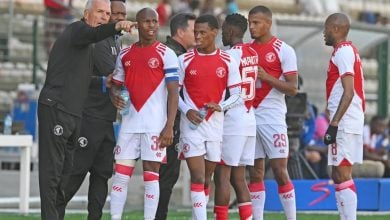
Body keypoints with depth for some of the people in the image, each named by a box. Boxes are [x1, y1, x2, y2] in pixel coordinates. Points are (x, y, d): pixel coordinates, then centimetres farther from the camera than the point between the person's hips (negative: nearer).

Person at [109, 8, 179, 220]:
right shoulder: (124, 55, 11)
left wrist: (169, 127, -13)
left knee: (151, 176, -2)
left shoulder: (166, 54, -2)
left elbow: (173, 93, -5)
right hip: (129, 123, 4)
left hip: (155, 125, -4)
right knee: (120, 174, 1)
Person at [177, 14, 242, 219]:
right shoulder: (185, 60, 0)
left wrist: (220, 106, -16)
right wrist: (187, 110, -14)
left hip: (216, 124, 2)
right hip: (192, 124, -2)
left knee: (206, 179, 11)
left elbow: (236, 94, 4)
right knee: (198, 178, -11)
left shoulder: (228, 61, 2)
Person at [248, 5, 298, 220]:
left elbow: (292, 88, -8)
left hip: (273, 118, -5)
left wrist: (266, 77, -17)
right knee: (255, 173, 5)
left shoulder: (284, 50, -4)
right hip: (249, 117, 5)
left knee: (280, 171, -7)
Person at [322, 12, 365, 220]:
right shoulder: (349, 51, 18)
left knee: (342, 175, -11)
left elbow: (349, 92, -19)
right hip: (349, 123, 10)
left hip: (344, 124, -10)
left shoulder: (343, 51, -11)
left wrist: (334, 124, -22)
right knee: (340, 175, 12)